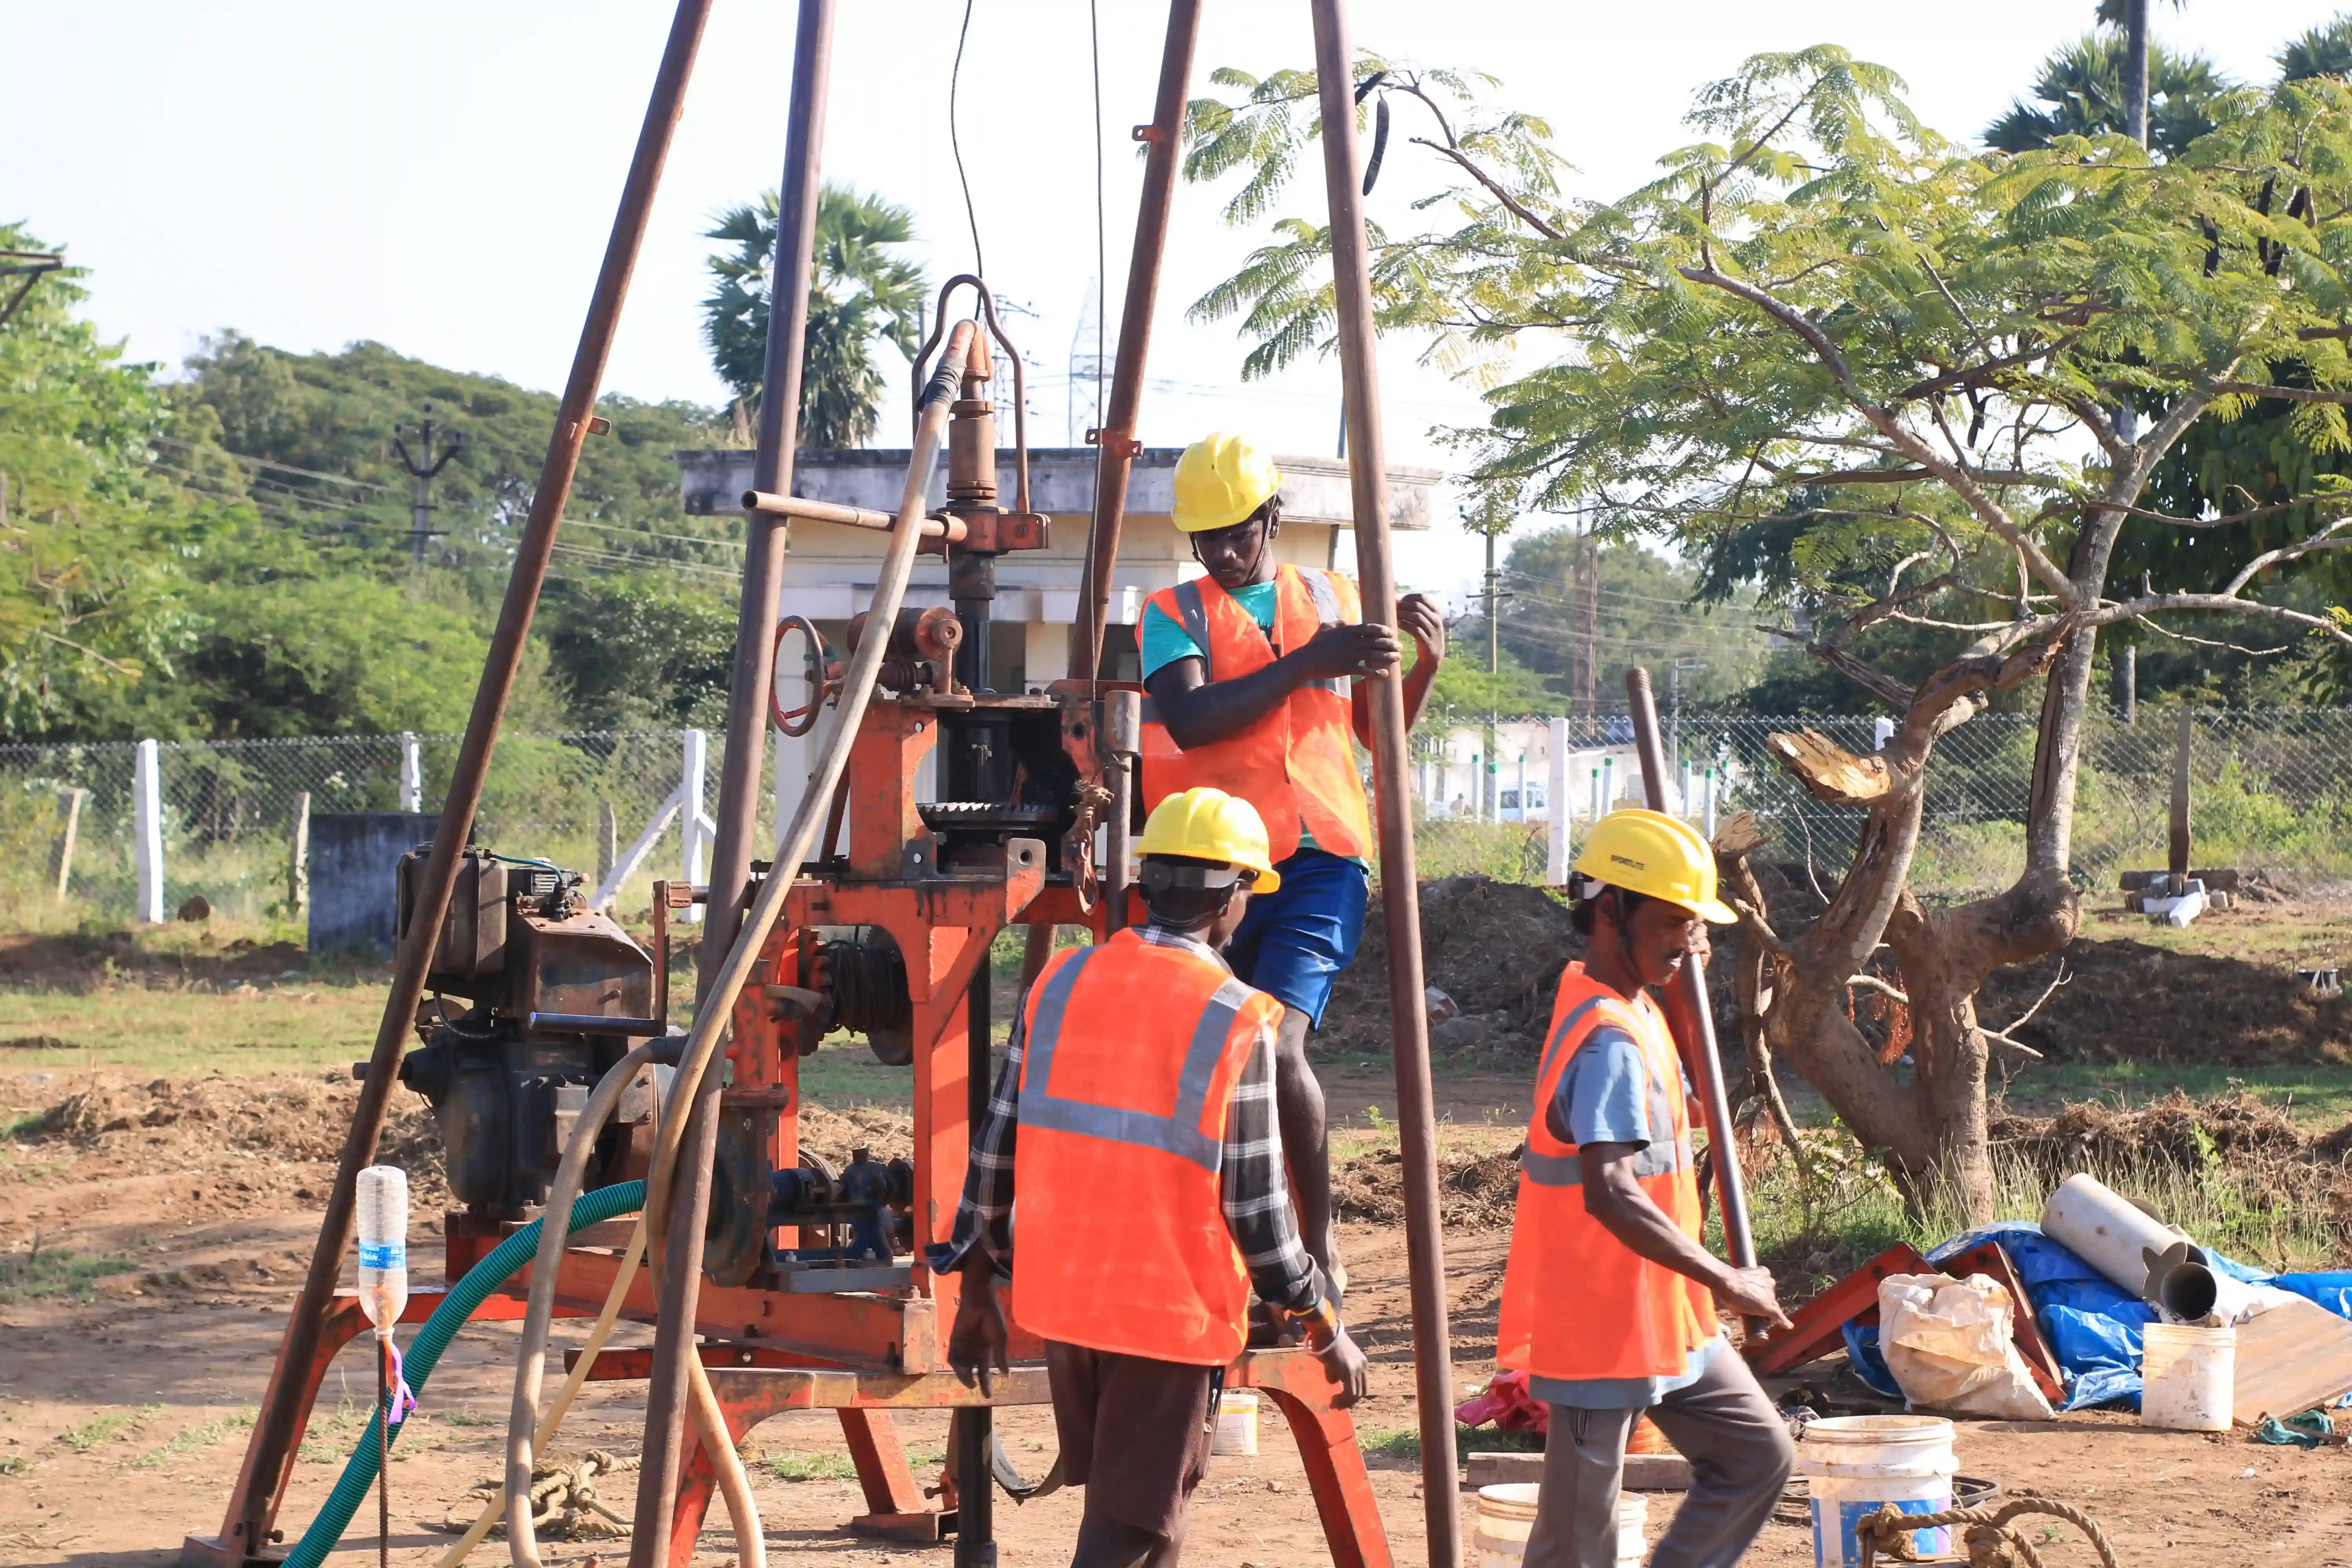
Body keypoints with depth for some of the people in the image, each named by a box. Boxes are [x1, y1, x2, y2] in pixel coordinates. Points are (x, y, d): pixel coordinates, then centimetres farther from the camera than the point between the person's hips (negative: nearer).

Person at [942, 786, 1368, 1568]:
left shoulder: (1060, 983, 3)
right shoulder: (1234, 1019, -12)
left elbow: (997, 1149, 7)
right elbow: (1254, 1203, -11)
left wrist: (978, 1289, 18)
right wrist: (1328, 1329, 1)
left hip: (1059, 1298, 6)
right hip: (1173, 1310, -6)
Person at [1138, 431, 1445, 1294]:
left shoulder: (1333, 599, 14)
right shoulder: (1173, 616, 6)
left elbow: (1382, 730, 21)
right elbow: (1191, 719, -14)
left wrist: (1424, 666, 1)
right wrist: (1309, 662, -20)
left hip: (1319, 861, -1)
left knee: (1279, 1043, -18)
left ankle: (1320, 1246, -6)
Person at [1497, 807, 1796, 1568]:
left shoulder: (1634, 1013, 10)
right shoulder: (1609, 1039, -21)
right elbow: (1610, 1194, -31)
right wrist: (1726, 1282, -26)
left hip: (1665, 1319, 10)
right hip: (1601, 1327, -10)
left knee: (1760, 1453, 14)